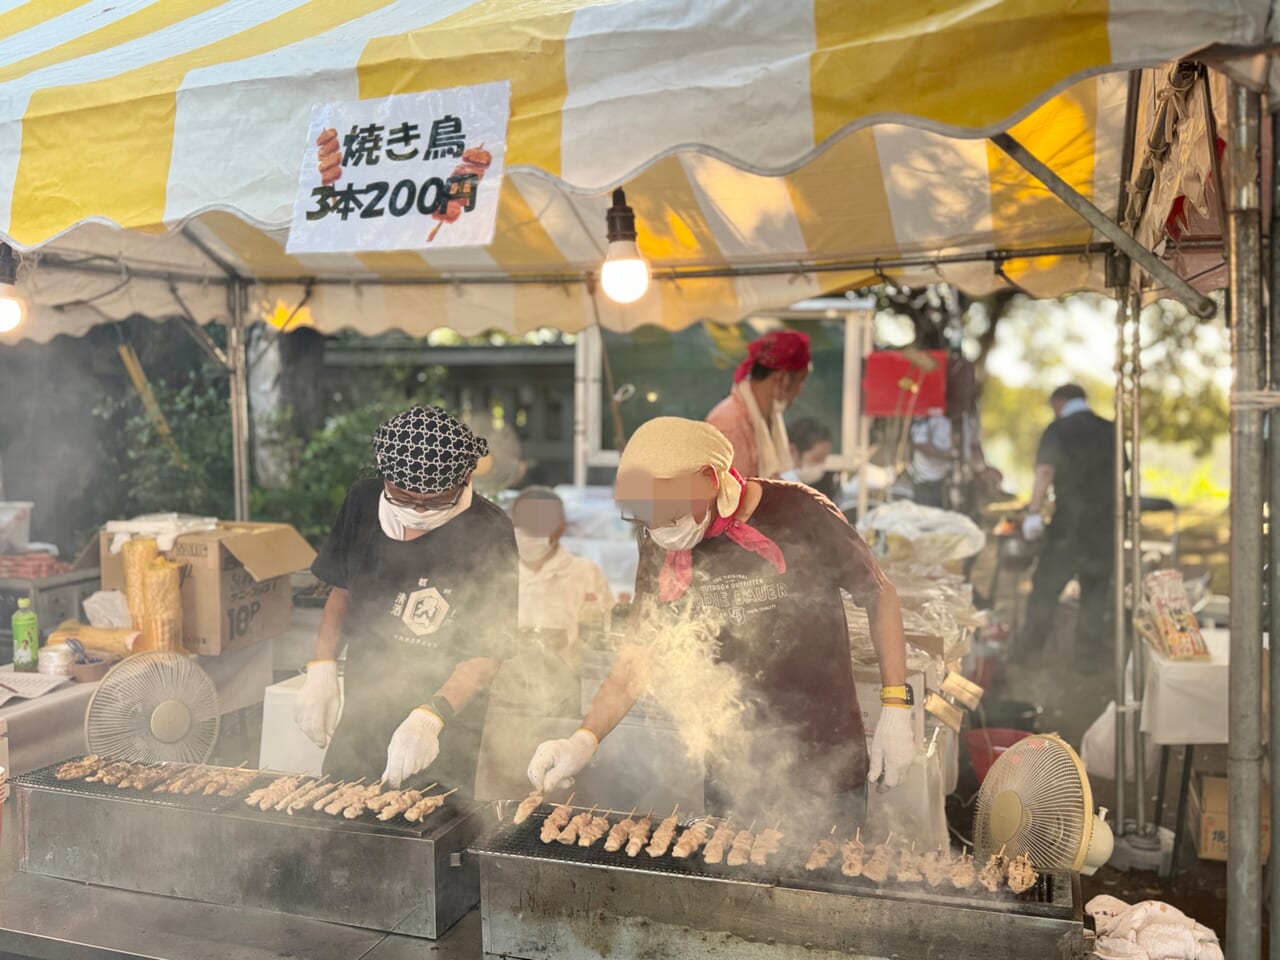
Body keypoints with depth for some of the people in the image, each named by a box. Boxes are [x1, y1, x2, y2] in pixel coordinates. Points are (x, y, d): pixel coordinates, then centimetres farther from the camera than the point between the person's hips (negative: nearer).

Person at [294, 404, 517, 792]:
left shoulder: (489, 535, -19)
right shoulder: (363, 502, -4)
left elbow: (487, 651, -18)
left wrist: (430, 717, -30)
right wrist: (321, 669, -1)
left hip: (443, 732, -5)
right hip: (360, 717, 5)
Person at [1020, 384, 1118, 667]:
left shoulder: (1057, 430, -5)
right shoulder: (1110, 431, 10)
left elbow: (1045, 471, -19)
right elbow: (1120, 476, 18)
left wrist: (1034, 511, -24)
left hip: (1069, 524, -4)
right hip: (1105, 523, 4)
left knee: (1045, 587, 5)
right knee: (1095, 591, 10)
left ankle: (1030, 649, 8)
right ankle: (1089, 654, 13)